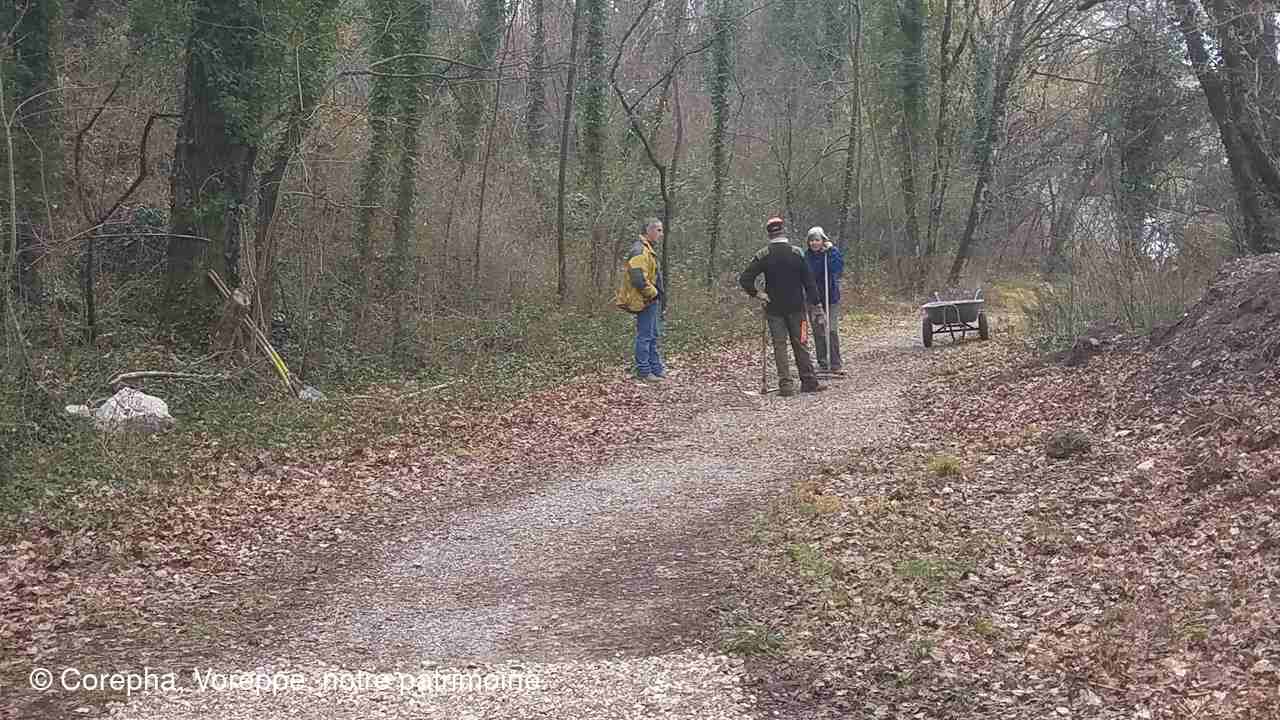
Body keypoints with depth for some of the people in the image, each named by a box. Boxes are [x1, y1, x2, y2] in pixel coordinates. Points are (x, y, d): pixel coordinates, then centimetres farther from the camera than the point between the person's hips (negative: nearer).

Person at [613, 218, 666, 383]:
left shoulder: (647, 249, 15)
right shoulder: (639, 251, -20)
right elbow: (638, 279, -28)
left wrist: (657, 296, 17)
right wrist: (653, 293, -15)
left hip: (652, 301, 11)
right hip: (646, 301, -11)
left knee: (653, 336, 17)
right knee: (644, 336, -3)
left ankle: (656, 368, 26)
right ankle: (643, 371, 3)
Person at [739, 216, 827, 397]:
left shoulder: (763, 255, -6)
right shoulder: (797, 253, -4)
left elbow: (744, 279, -13)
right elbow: (809, 282, -2)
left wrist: (757, 294, -2)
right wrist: (816, 307, 2)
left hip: (774, 308, -1)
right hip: (796, 307, 1)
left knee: (779, 345, 3)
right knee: (800, 344, 9)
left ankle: (786, 384, -2)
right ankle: (808, 381, 13)